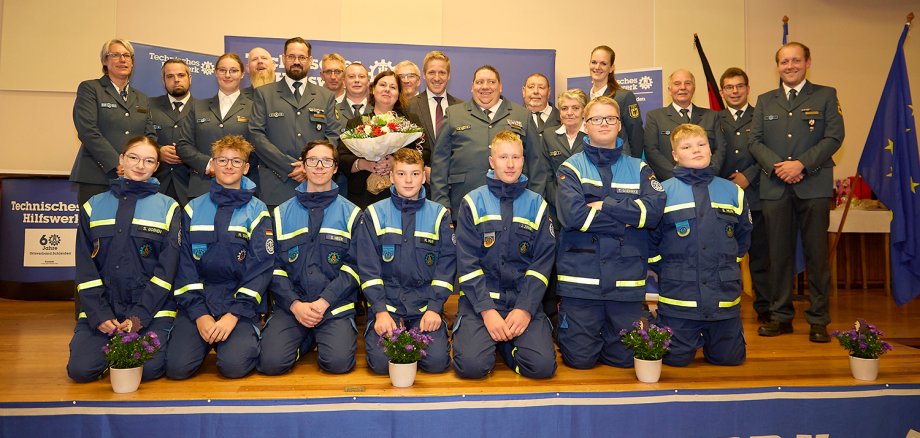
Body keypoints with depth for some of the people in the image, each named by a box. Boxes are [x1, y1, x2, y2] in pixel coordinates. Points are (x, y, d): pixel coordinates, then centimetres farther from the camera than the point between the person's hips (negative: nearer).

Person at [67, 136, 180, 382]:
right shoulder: (94, 207, 11)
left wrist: (139, 316, -12)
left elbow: (166, 269, -3)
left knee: (148, 368, -21)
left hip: (152, 309, -2)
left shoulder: (167, 208, 4)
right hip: (100, 308, 2)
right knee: (80, 369, -16)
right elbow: (85, 268, 6)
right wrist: (99, 314, -7)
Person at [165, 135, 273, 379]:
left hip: (240, 305, -2)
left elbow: (260, 268, -5)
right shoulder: (193, 209, 10)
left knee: (234, 365, -23)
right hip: (197, 303, 2)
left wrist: (234, 314, -14)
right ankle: (206, 340, 14)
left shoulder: (256, 210, 3)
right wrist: (199, 313, -7)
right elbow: (185, 265, 5)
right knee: (177, 367, -17)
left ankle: (248, 339, 9)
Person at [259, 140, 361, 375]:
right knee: (271, 362, -19)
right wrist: (295, 304, -10)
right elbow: (275, 266, 5)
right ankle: (307, 338, 12)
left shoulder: (351, 213, 6)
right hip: (290, 304, 2)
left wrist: (324, 301, -12)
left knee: (338, 362, -23)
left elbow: (354, 266, -1)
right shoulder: (282, 213, 12)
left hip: (335, 305, -1)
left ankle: (324, 337, 11)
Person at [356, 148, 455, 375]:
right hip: (386, 302, 0)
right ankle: (398, 332, 11)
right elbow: (368, 267, -2)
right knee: (381, 361, -20)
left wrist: (434, 308, -9)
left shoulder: (439, 215, 6)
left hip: (426, 303, 1)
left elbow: (447, 265, 2)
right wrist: (380, 311, -12)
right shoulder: (375, 214, 4)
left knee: (437, 361, -19)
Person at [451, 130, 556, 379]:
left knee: (543, 365, -20)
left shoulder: (536, 205, 9)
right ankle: (489, 338, 11)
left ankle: (506, 342, 11)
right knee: (471, 364, -22)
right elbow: (467, 262, -4)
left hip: (524, 299, 1)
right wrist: (487, 310, -14)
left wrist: (525, 308, -11)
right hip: (479, 297, -1)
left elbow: (543, 262, 2)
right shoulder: (473, 203, 3)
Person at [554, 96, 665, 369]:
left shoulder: (639, 169, 12)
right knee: (580, 359, 1)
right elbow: (572, 214, -15)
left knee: (625, 358, 5)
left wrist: (604, 206, -12)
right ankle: (562, 328, 32)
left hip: (627, 279, 3)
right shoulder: (571, 168, 3)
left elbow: (654, 211, -7)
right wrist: (628, 217, -10)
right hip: (580, 277, -2)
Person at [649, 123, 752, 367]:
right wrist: (665, 271, 0)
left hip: (725, 295, 3)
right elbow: (649, 238, 0)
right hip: (678, 295, -3)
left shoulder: (733, 192, 6)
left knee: (729, 358, 10)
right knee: (676, 359, 4)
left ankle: (703, 338, 40)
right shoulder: (663, 192, -4)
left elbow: (742, 236, 17)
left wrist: (727, 268, 13)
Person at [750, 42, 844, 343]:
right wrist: (776, 166, -9)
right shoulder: (765, 101, 17)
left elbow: (833, 137, -1)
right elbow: (755, 140, 8)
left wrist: (801, 164, -14)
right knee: (779, 253, 4)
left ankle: (818, 320, 9)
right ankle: (781, 316, 13)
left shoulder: (826, 96, 9)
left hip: (814, 186, -2)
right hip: (775, 187, 2)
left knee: (816, 253, 1)